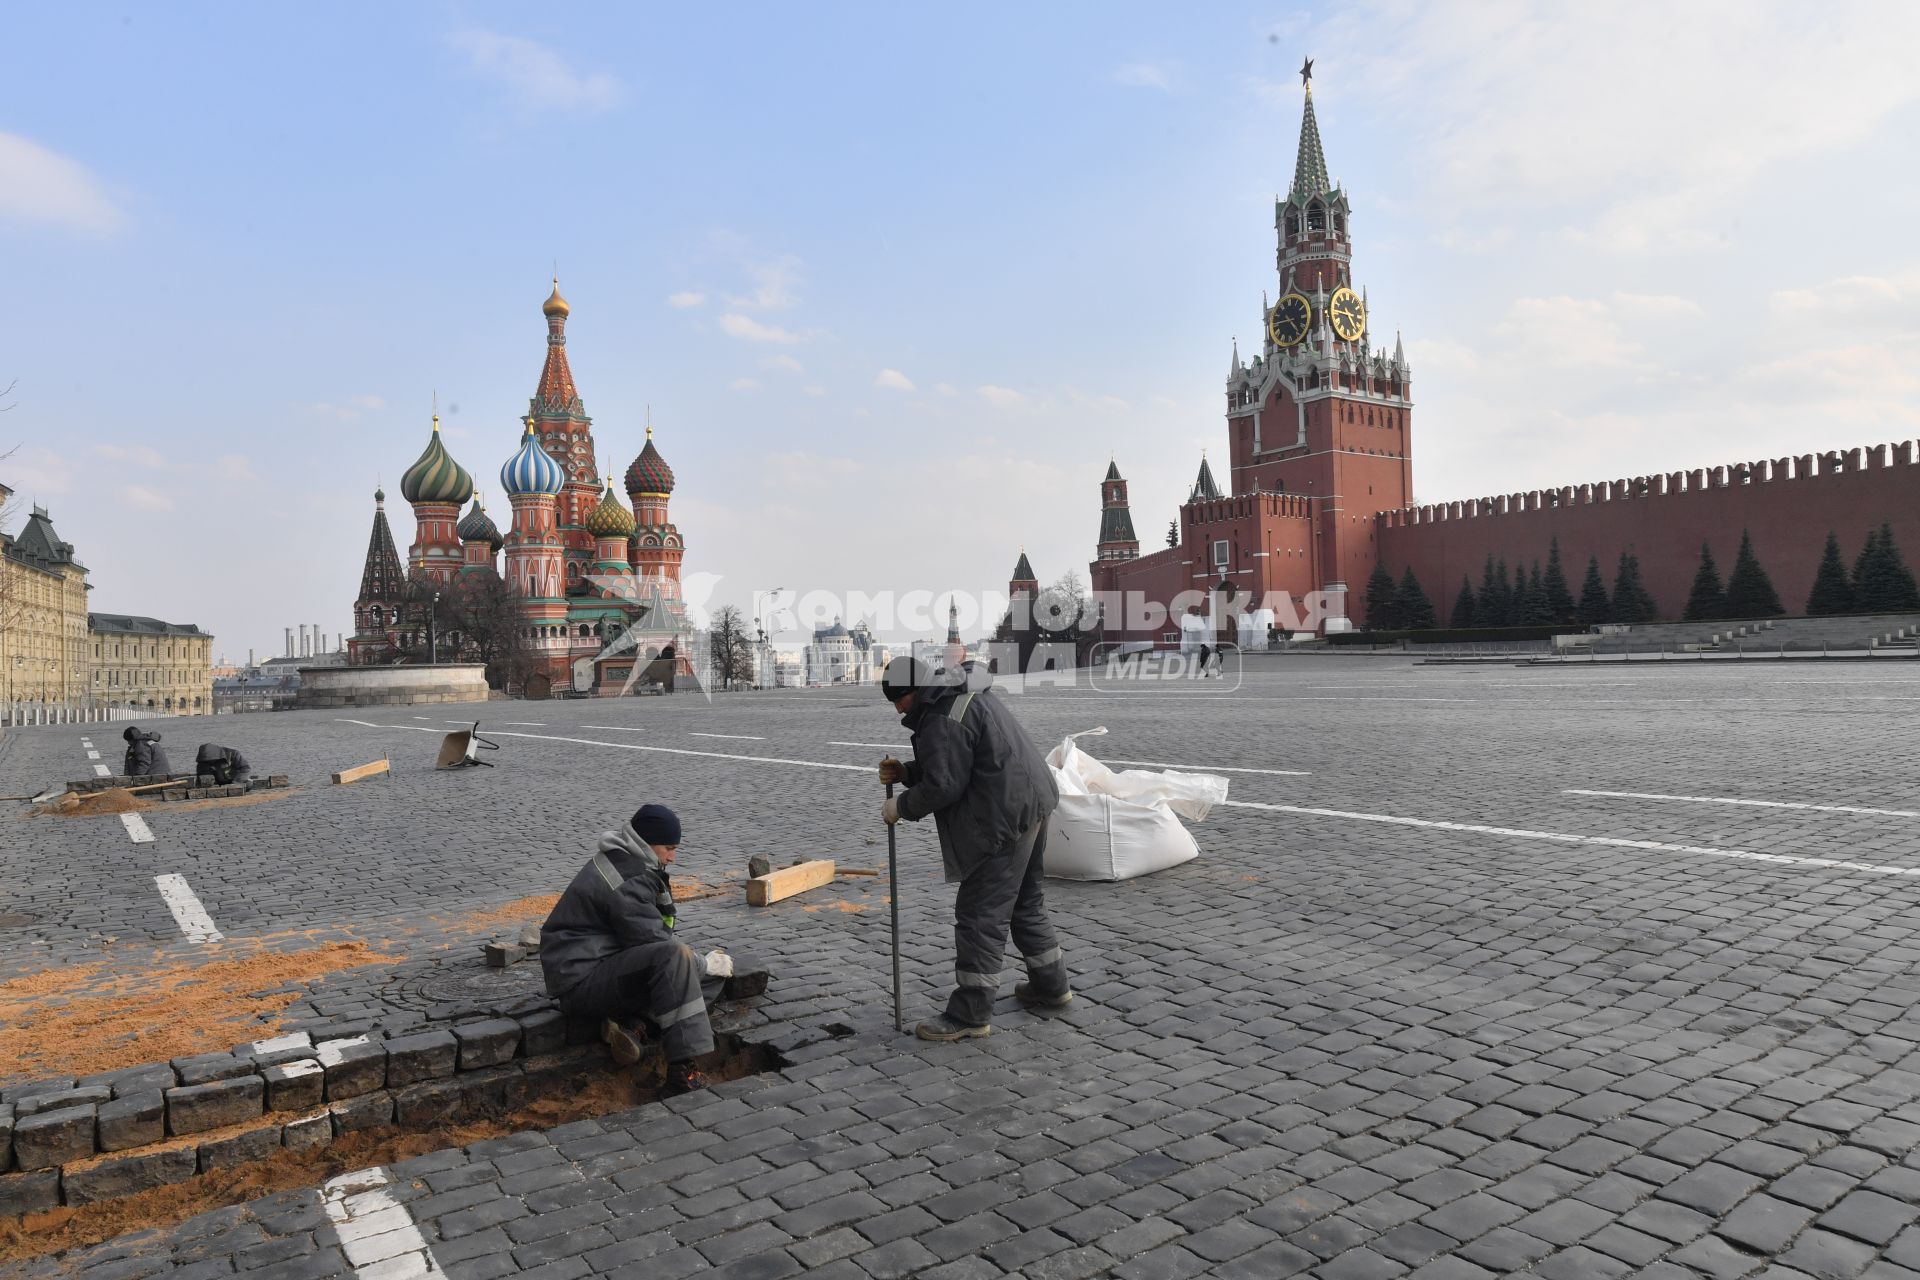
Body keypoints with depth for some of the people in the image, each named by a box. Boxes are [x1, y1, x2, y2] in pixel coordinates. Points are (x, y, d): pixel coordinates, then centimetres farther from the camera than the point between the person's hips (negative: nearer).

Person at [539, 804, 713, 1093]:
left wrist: (662, 890, 3)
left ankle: (624, 1020, -3)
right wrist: (703, 962, -8)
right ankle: (682, 1071, -33)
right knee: (676, 956, -30)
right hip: (580, 981, -11)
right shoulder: (628, 880, -19)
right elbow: (651, 939, -19)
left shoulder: (624, 862, 13)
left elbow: (653, 927, 21)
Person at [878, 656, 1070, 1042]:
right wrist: (905, 771, 11)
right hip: (1033, 804, 11)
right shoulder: (966, 696, 16)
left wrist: (901, 806, -6)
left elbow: (943, 785, -21)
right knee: (1026, 901, 23)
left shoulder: (942, 720, -18)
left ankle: (969, 1013, 2)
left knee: (980, 914, -4)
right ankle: (1051, 985, 34)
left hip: (1004, 819, -11)